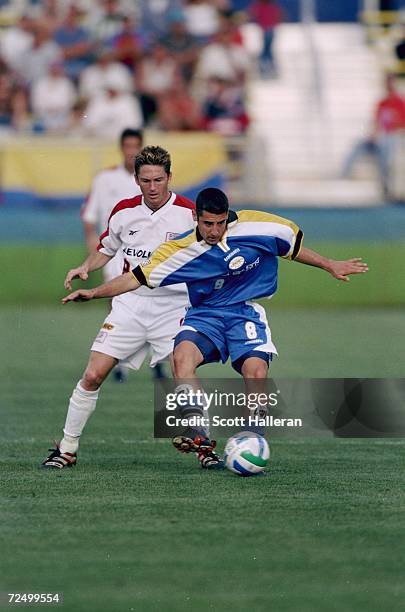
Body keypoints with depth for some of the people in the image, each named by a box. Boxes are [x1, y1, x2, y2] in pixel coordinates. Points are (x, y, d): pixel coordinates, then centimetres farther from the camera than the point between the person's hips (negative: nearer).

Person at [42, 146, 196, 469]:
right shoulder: (124, 211, 2)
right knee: (93, 376, -5)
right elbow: (106, 248, 20)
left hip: (174, 307, -2)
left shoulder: (189, 212, -8)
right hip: (130, 305, 2)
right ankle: (67, 449, 6)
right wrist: (85, 268, 2)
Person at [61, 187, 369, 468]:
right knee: (183, 354, -32)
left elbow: (293, 244, 10)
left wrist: (331, 266, 16)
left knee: (256, 370, -28)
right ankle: (198, 436, -38)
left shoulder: (254, 226, -7)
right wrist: (95, 292, -11)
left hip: (247, 313, 0)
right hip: (205, 315, 0)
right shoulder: (181, 249, -7)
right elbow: (138, 277, -2)